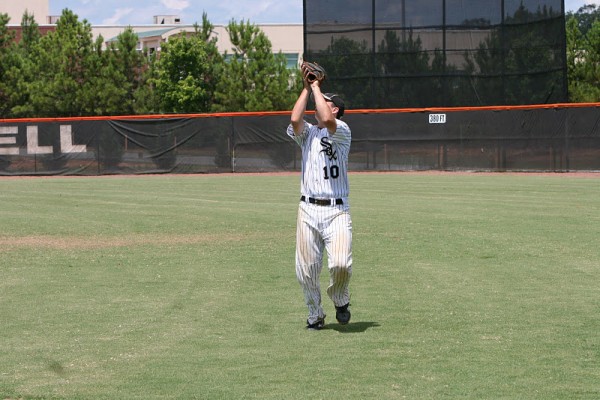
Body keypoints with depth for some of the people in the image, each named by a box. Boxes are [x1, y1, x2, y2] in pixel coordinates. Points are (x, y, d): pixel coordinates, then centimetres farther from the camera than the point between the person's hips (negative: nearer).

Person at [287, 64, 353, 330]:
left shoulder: (342, 131, 2)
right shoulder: (307, 133, 15)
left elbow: (326, 120, -19)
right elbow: (295, 120, -7)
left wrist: (316, 87, -8)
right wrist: (306, 88, 0)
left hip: (337, 211, -4)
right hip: (308, 210, 4)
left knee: (340, 263, -20)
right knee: (306, 269, 2)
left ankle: (340, 301, 10)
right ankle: (315, 315, 21)